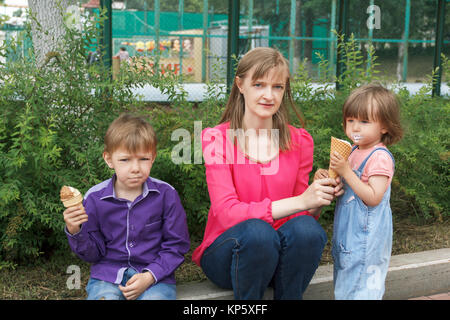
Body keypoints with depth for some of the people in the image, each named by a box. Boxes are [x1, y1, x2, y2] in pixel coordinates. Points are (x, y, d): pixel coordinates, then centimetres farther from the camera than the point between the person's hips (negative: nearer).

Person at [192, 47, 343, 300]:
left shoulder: (300, 141, 1)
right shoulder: (216, 139, -9)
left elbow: (302, 212, 5)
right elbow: (227, 213, -20)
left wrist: (320, 199, -19)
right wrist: (299, 201, -28)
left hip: (279, 257, 3)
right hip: (226, 253, -2)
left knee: (306, 228, -29)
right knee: (257, 231, -34)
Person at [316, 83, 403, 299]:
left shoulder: (380, 157, -17)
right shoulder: (354, 151, 8)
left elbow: (373, 198, -24)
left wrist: (346, 171, -26)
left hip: (366, 236, -9)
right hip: (348, 232, 9)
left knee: (362, 289, -2)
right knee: (346, 281, 19)